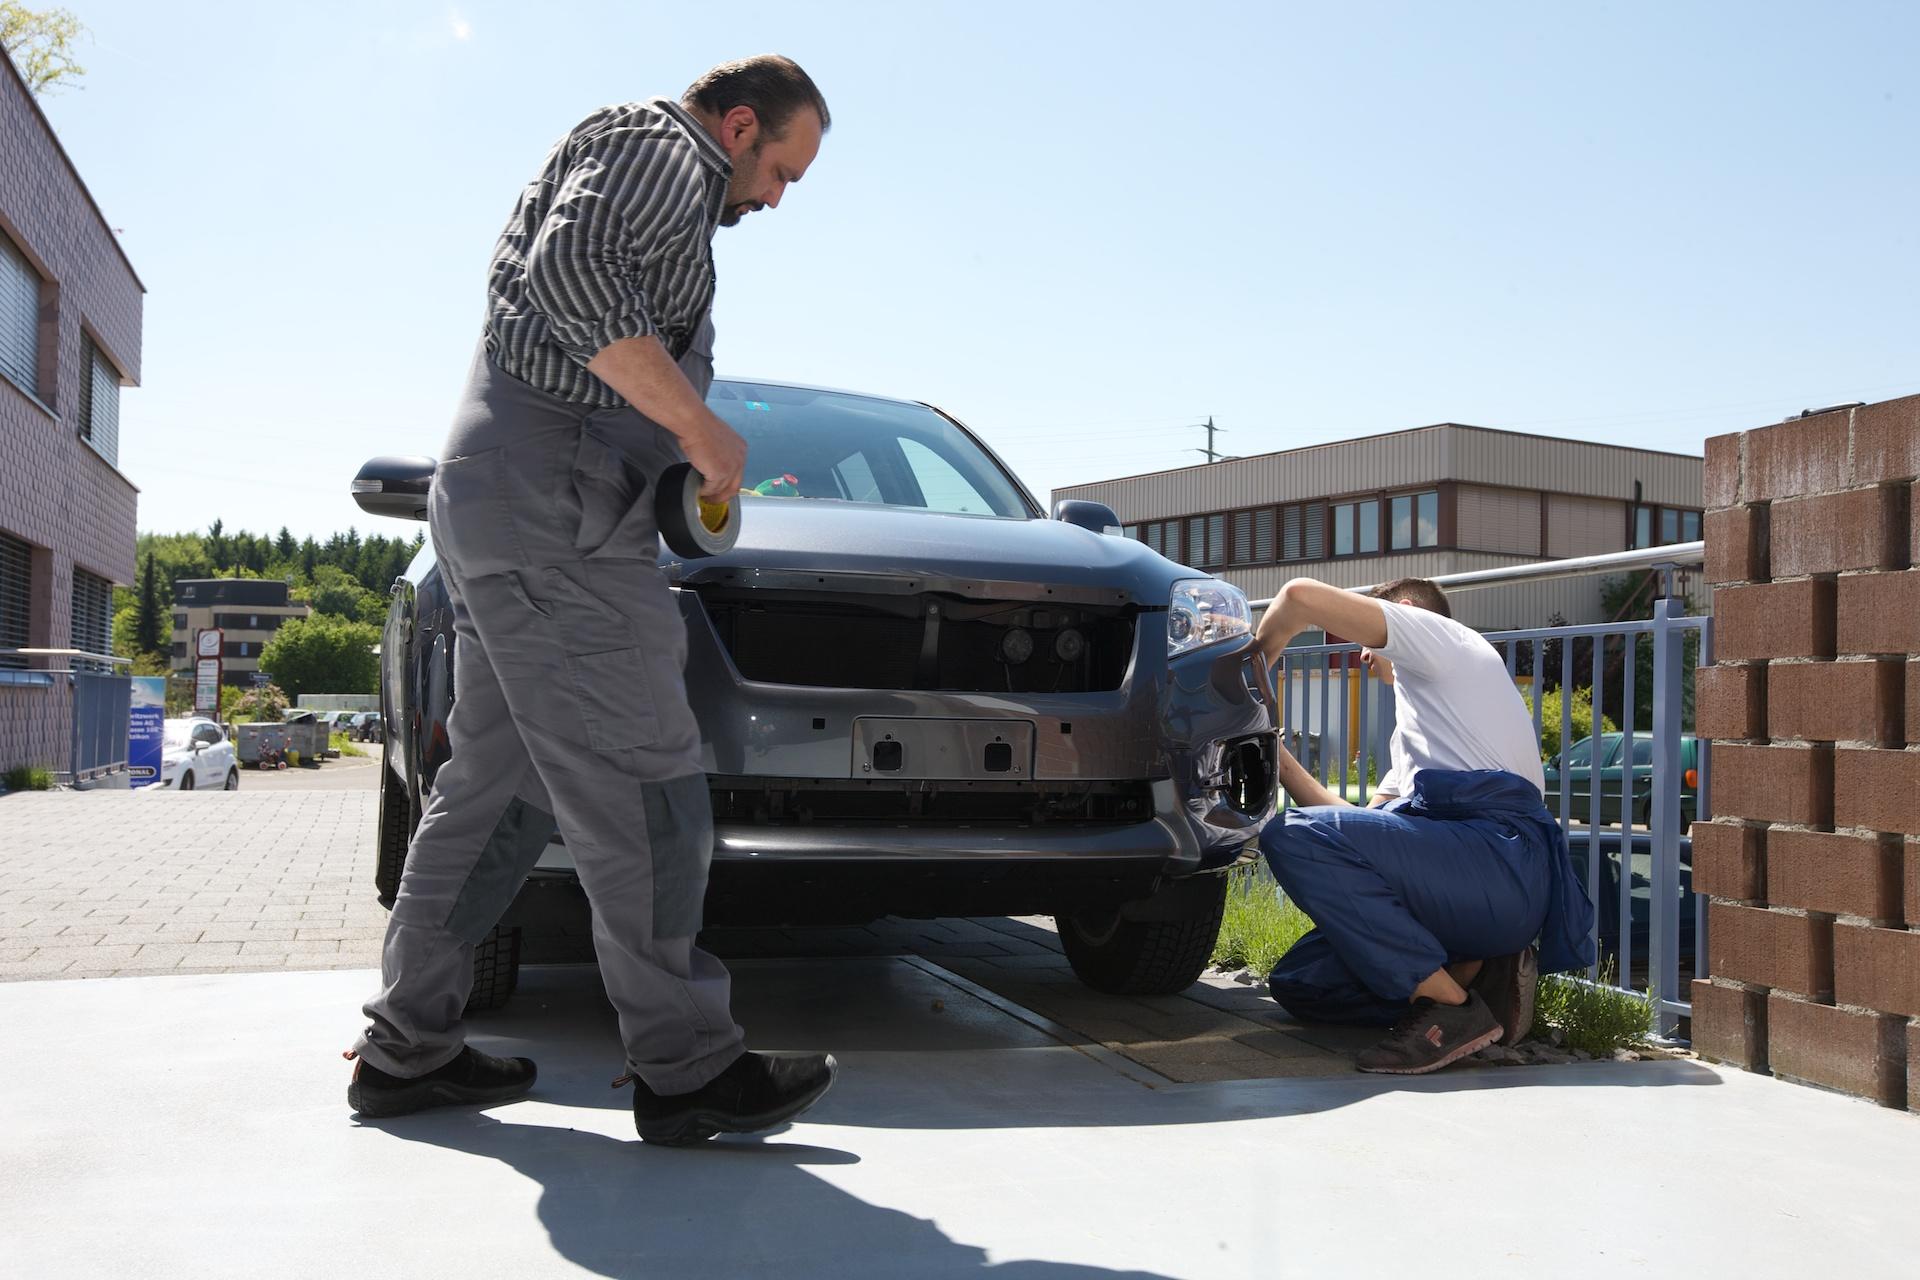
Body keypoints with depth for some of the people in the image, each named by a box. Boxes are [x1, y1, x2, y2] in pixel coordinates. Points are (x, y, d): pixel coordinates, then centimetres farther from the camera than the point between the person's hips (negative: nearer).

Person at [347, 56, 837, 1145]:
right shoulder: (661, 145, -2)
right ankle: (687, 1069, -6)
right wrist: (698, 422, -18)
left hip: (498, 509, 11)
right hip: (550, 500, -11)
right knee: (643, 789, -11)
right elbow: (568, 269, -21)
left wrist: (678, 462, 23)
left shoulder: (668, 191, 30)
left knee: (497, 788, 11)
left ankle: (408, 1046, 17)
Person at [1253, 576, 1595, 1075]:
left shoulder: (1447, 638, 10)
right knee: (1297, 982, 7)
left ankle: (1448, 1003, -18)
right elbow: (1361, 824, 27)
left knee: (1293, 836, -22)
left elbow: (1302, 595, -2)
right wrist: (1274, 753, 28)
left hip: (1498, 853, -9)